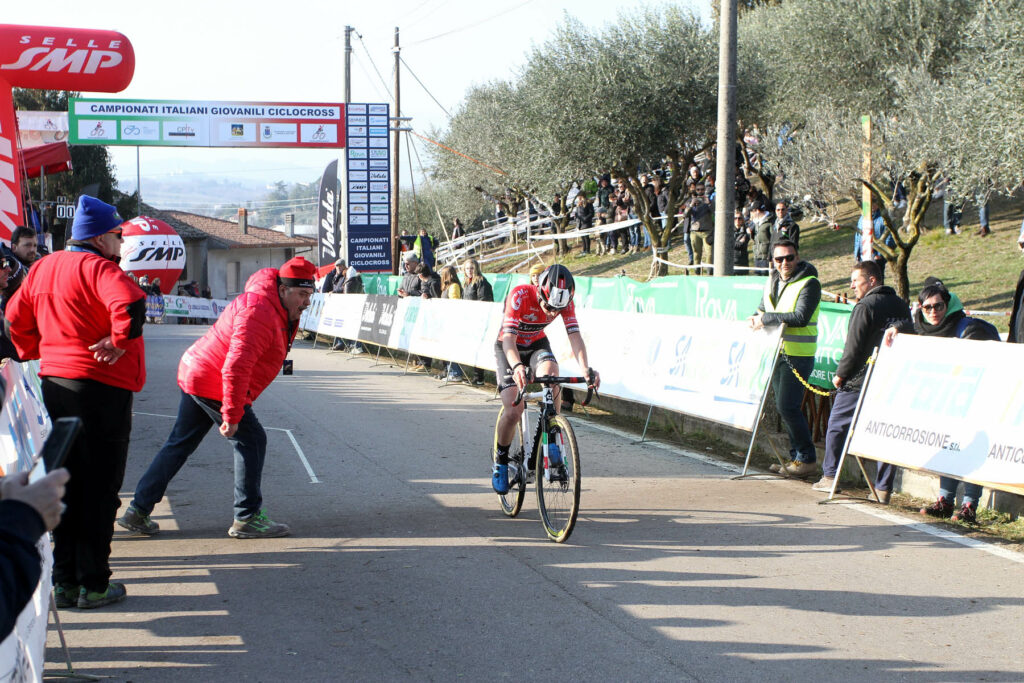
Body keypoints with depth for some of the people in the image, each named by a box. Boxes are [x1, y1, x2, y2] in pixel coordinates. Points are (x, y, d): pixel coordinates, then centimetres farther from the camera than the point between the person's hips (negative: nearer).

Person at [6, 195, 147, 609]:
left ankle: (64, 581, 18)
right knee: (100, 489, 1)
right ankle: (94, 585, 6)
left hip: (54, 384, 8)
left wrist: (35, 353, 22)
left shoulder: (43, 268, 11)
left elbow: (16, 317, 19)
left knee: (66, 486, 14)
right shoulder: (98, 268, -13)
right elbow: (130, 305, -30)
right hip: (102, 388, -8)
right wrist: (120, 343, -17)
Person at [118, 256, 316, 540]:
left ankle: (138, 511, 19)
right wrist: (232, 415, -31)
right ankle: (247, 518, 3)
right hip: (214, 386, -11)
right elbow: (236, 367, -31)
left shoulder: (280, 311, 10)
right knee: (251, 440, -3)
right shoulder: (259, 312, -24)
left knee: (179, 445, 14)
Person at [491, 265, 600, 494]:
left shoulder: (566, 302, -22)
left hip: (537, 344, 3)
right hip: (509, 348, -3)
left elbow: (574, 336, -28)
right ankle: (500, 464, 7)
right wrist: (516, 367, -60)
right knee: (513, 411, -17)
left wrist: (586, 368, -46)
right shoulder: (520, 295, -34)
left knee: (550, 372, -33)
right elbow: (508, 338, -41)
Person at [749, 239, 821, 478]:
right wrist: (756, 318, -1)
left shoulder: (809, 283, -12)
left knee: (787, 406, -12)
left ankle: (807, 459, -2)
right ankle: (796, 457, 21)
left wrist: (766, 319, -20)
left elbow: (801, 317, -23)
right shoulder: (772, 281, 12)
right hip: (777, 351, 8)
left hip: (798, 355, -8)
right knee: (783, 407, 11)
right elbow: (763, 309, 24)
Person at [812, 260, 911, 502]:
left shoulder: (865, 307, -12)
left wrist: (840, 375, -3)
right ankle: (884, 488, 4)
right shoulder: (901, 306, 10)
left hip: (859, 381, -6)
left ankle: (830, 476, 14)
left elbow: (854, 348, -14)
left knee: (836, 426, 9)